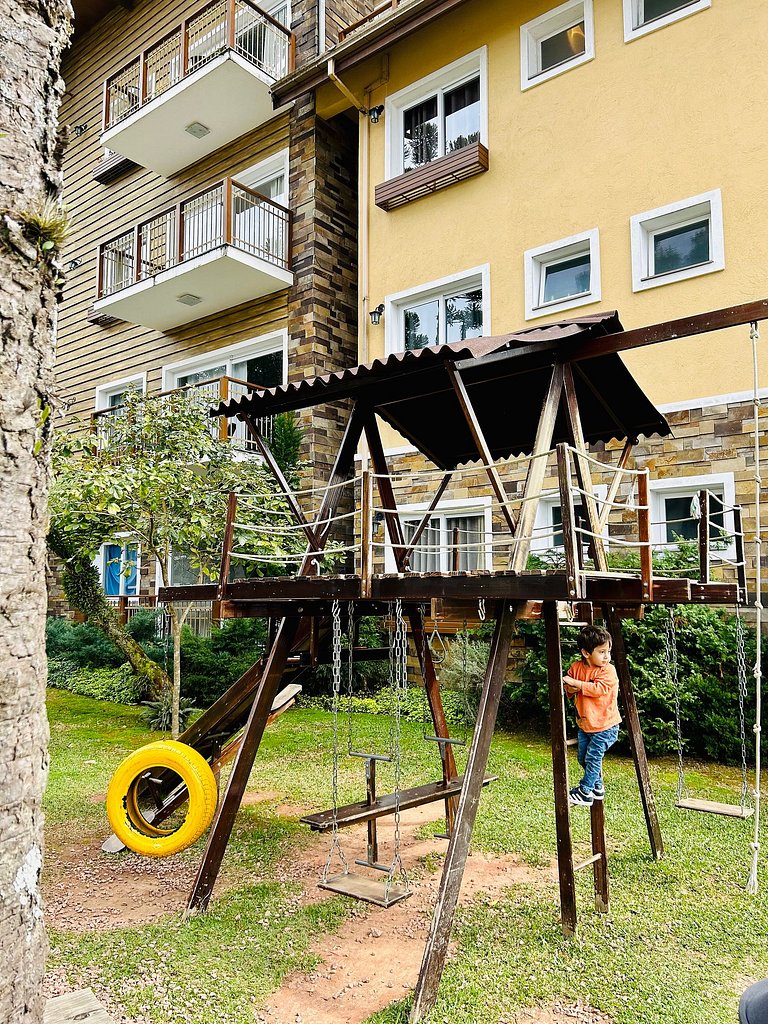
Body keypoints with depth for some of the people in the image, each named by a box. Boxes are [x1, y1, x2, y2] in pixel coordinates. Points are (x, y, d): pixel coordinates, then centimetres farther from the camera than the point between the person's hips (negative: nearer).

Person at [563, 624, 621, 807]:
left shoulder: (608, 670, -17)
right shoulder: (576, 667, -2)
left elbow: (598, 689, -29)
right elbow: (568, 689, 6)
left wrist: (576, 683, -28)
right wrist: (570, 688, -17)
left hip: (605, 725, -6)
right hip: (584, 724, 6)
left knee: (593, 758, -4)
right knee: (583, 758, 15)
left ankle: (585, 792, 10)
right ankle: (597, 787, 34)